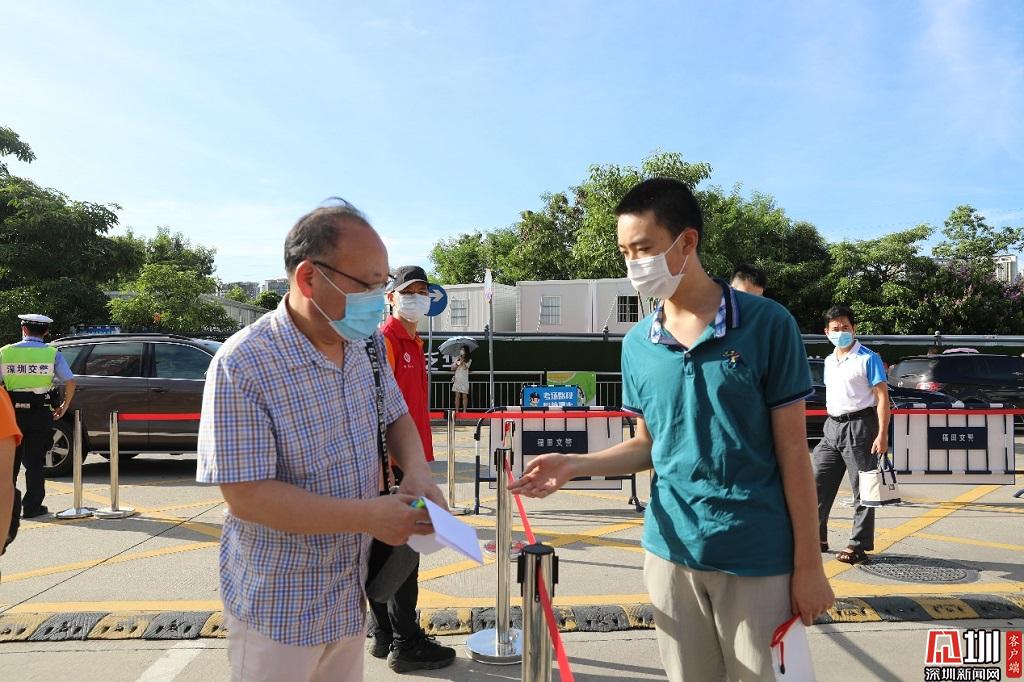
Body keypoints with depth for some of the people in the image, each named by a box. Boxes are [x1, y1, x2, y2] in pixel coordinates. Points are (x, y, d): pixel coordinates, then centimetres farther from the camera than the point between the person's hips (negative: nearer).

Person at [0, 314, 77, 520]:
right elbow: (70, 381, -7)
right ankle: (32, 507, 7)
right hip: (39, 412, -1)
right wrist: (64, 406, 7)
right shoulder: (52, 353, -2)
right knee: (34, 462, 5)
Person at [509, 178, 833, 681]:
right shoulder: (637, 343, 2)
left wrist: (808, 563, -5)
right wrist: (574, 465, -5)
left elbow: (791, 450, -7)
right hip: (670, 550, 4)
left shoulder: (767, 324, -10)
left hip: (758, 555, -3)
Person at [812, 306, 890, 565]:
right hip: (832, 427, 7)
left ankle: (859, 544, 9)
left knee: (862, 489, 1)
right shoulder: (829, 361, 14)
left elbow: (882, 397, -10)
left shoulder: (868, 359, -6)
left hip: (858, 426, -7)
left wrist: (882, 434, -17)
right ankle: (816, 537, 20)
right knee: (818, 483, 8)